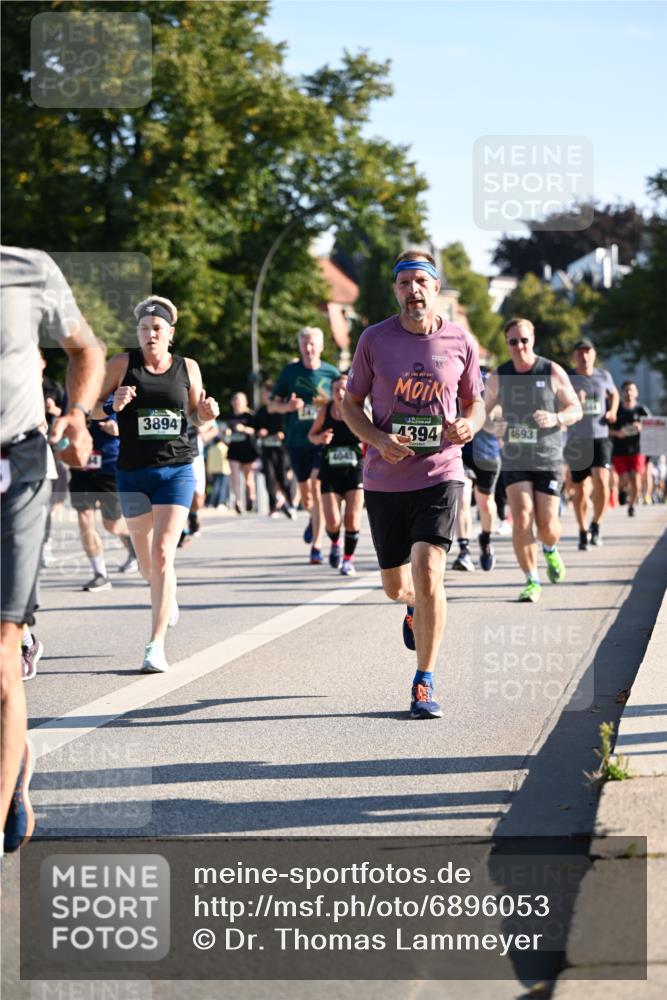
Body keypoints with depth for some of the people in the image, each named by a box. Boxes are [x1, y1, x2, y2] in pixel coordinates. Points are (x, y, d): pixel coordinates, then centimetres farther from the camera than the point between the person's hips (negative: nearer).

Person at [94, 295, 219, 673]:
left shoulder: (187, 368, 3)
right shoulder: (123, 363, -2)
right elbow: (92, 405, 1)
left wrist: (207, 413, -7)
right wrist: (114, 405, -19)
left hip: (177, 471, -1)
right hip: (133, 472, 1)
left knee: (163, 555, -14)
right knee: (146, 562, 14)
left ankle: (157, 644, -12)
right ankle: (168, 597, 49)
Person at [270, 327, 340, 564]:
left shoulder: (331, 373, 3)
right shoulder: (290, 371, 5)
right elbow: (272, 405, 9)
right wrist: (287, 406, -13)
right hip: (297, 441, 2)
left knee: (317, 488, -16)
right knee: (305, 496, 12)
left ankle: (316, 546, -13)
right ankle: (313, 518, 47)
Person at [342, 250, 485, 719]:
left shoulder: (461, 342, 0)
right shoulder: (375, 340, -2)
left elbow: (476, 403, 12)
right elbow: (350, 403, 6)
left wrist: (469, 425, -11)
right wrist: (378, 440, -13)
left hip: (440, 473, -1)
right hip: (385, 479, 2)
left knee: (428, 574, -17)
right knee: (396, 586, 13)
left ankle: (425, 683, -5)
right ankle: (416, 609, 52)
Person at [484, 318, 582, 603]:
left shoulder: (553, 372, -4)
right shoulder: (499, 377, 2)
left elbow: (576, 409, 2)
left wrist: (557, 418, -20)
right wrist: (492, 427, -12)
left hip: (548, 459, -1)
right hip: (514, 459, 1)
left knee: (547, 525, -2)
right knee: (521, 520, -13)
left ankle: (550, 551, 35)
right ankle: (532, 581, -1)